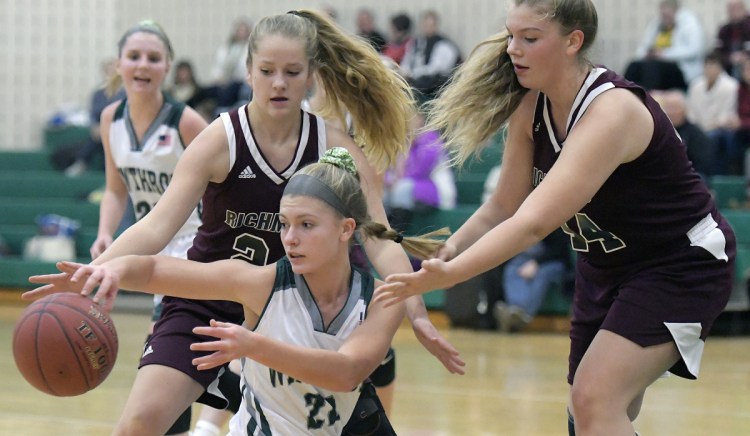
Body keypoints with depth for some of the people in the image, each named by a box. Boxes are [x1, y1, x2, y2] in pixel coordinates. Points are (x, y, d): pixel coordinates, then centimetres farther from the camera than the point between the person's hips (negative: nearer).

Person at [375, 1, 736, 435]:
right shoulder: (530, 106, -6)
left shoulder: (612, 111, -31)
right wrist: (447, 252, -21)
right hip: (608, 265, 9)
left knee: (595, 399, -24)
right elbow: (505, 207, -2)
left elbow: (534, 222, -40)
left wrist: (447, 275, -48)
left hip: (682, 264, -9)